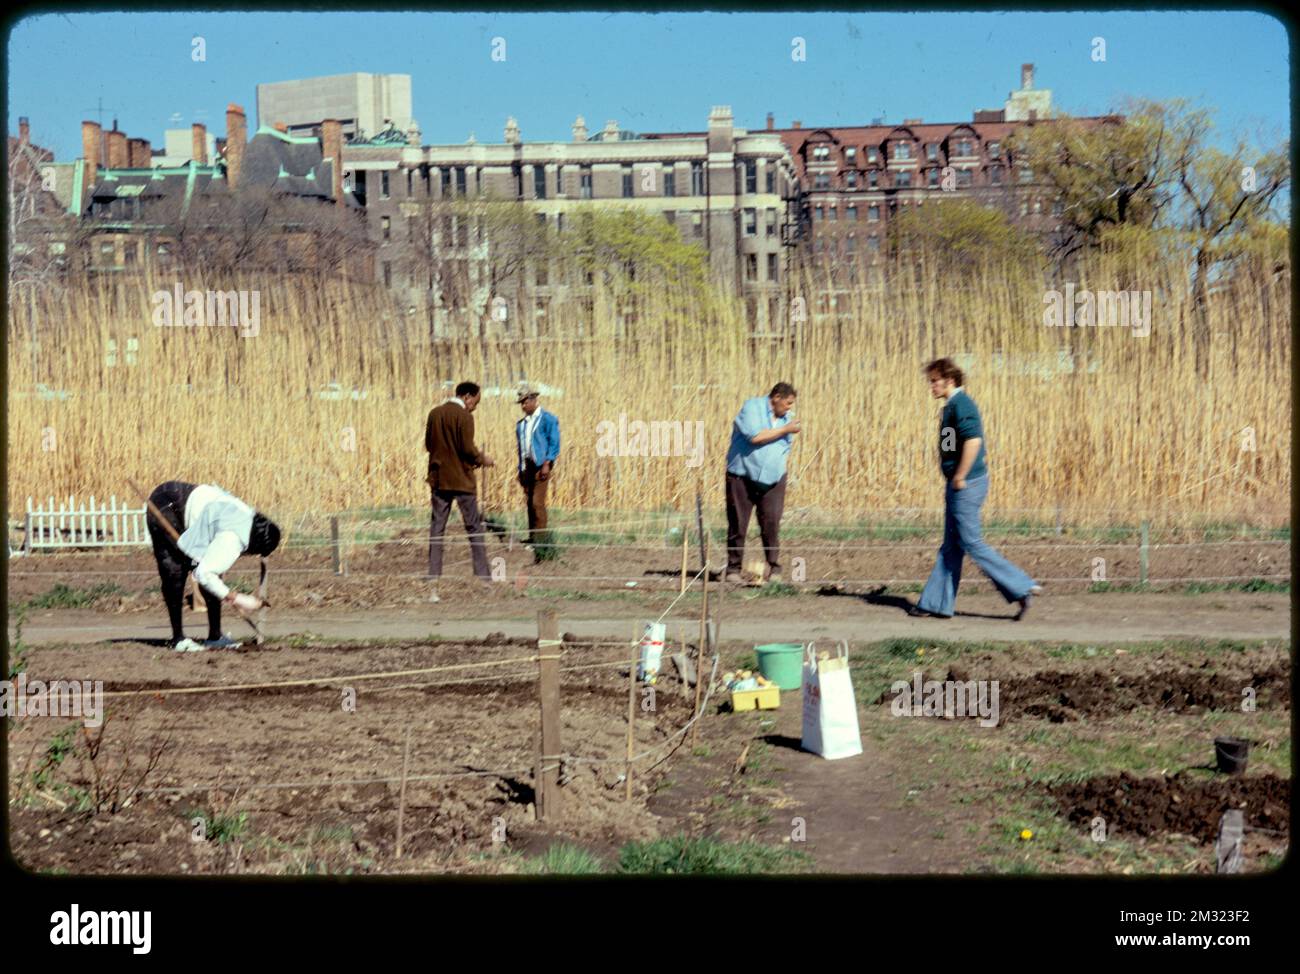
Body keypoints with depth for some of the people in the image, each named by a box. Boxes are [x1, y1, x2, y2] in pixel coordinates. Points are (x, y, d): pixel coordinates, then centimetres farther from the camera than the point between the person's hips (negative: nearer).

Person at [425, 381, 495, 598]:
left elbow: (428, 444, 12)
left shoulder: (434, 413, 7)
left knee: (437, 529, 5)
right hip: (461, 480, -5)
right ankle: (484, 578, 8)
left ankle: (433, 583, 0)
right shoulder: (463, 416, -12)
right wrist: (482, 459, 1)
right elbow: (468, 448, -16)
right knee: (474, 527, 5)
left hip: (438, 479, 5)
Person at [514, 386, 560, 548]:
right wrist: (521, 469, 14)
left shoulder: (548, 419, -2)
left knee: (537, 502, -13)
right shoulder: (521, 424, 17)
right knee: (529, 503, 5)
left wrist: (547, 464, -15)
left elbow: (554, 443, -7)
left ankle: (540, 537, -11)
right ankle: (532, 536, 9)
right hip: (526, 466, 6)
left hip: (541, 466, -6)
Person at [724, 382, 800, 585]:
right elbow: (755, 436, -22)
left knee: (771, 523, -6)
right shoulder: (752, 407, -8)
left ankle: (774, 569, 1)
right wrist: (785, 430, -14)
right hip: (742, 477, -4)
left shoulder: (787, 417, 11)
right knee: (738, 524, -1)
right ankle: (733, 569, 8)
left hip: (772, 480, 4)